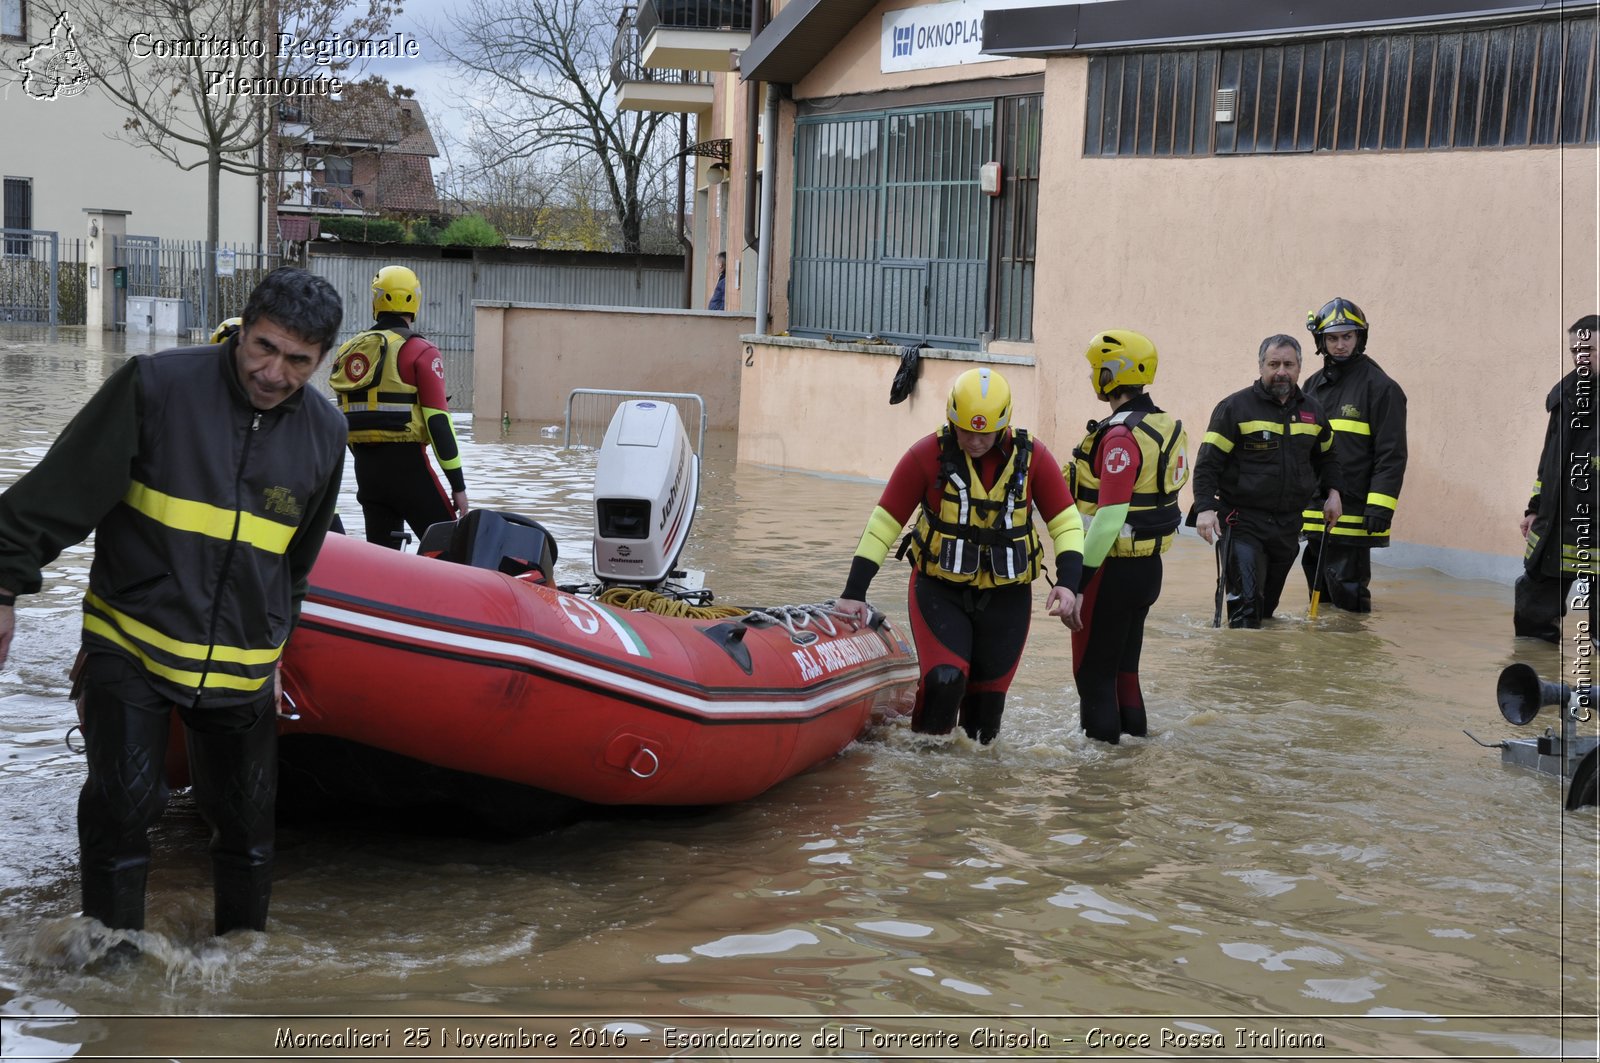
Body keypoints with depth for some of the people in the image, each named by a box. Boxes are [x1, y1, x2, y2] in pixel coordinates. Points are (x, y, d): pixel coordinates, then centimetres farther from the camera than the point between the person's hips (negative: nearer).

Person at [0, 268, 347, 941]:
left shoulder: (324, 433, 2)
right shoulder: (158, 386, -13)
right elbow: (59, 493, -9)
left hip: (240, 669, 4)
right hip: (129, 646, -4)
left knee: (246, 816, 10)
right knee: (124, 800, -13)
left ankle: (244, 939, 30)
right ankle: (113, 941, 5)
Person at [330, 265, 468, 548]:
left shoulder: (348, 350, 12)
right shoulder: (419, 352, -7)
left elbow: (346, 417, 16)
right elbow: (437, 420, -13)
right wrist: (458, 483, -10)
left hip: (364, 468, 6)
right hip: (406, 463, -6)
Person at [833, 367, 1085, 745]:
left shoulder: (1031, 456, -6)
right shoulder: (927, 455, -11)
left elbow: (1067, 523, -2)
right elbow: (884, 522, -7)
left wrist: (1067, 582, -18)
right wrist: (854, 591, -9)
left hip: (1006, 596, 2)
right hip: (939, 589, -2)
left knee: (988, 695, 9)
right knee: (945, 679, -20)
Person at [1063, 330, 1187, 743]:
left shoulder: (1121, 437, -21)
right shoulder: (1166, 427, 9)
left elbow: (1110, 517, -25)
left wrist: (1079, 575, -21)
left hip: (1113, 569, -9)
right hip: (1149, 565, 9)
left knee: (1092, 667, 2)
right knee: (1124, 661, 20)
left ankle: (1101, 738, 5)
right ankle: (1134, 730, 27)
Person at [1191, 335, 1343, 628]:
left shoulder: (1312, 412, 11)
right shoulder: (1235, 407, -6)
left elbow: (1327, 456, 28)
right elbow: (1207, 463, -9)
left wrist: (1332, 492, 14)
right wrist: (1204, 508, -20)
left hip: (1288, 525, 5)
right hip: (1242, 522, -5)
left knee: (1267, 606, 15)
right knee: (1246, 605, -17)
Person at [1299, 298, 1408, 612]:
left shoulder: (1380, 387, -5)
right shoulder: (1313, 386, 14)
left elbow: (1392, 454, -10)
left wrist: (1381, 504, -18)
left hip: (1352, 514, -7)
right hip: (1314, 512, 7)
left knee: (1348, 598, -6)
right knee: (1320, 597, 14)